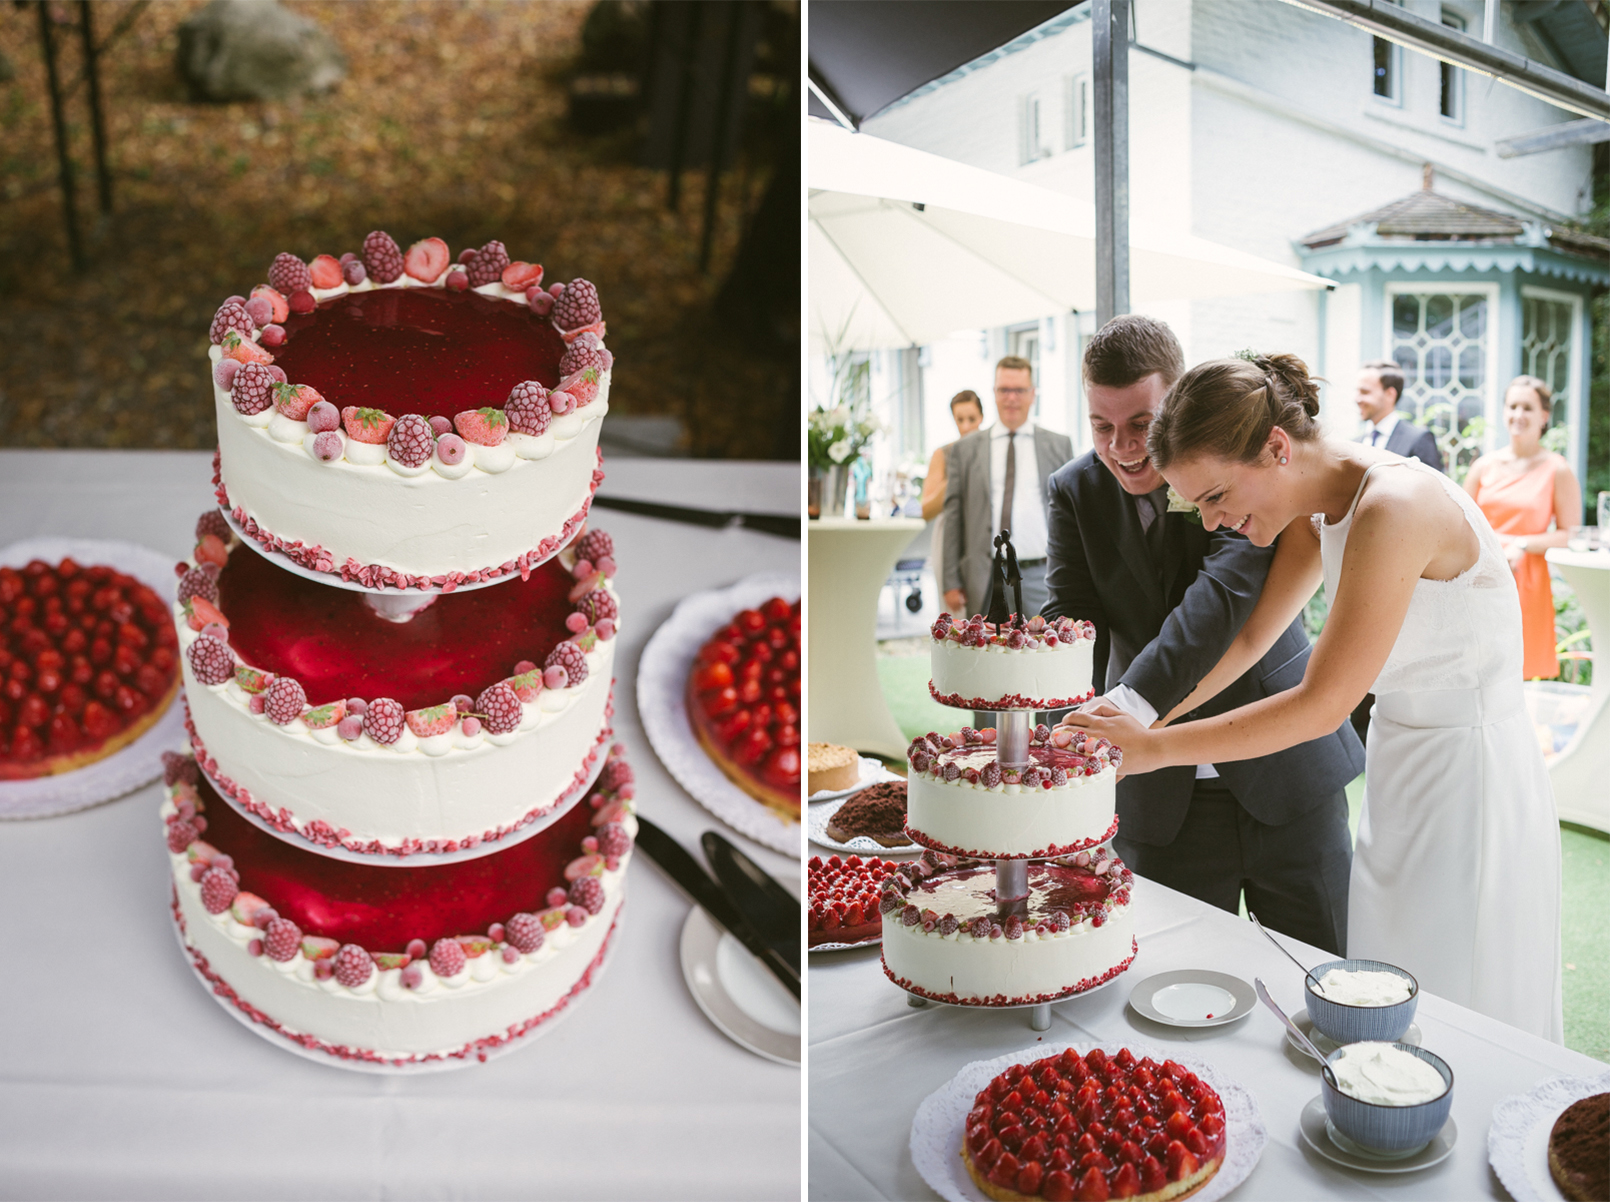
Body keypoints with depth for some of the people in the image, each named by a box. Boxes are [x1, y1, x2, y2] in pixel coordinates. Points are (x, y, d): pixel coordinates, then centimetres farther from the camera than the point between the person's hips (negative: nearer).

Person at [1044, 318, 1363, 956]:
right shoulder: (1075, 491, -2)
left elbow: (1232, 581, -27)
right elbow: (1070, 626, -7)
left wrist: (1134, 700, -41)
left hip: (1284, 767, -1)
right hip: (1159, 797, 2)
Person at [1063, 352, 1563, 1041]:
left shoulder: (1393, 507, -26)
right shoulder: (1320, 508, 0)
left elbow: (1323, 705, -26)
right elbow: (1250, 639, 8)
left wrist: (1155, 747, -22)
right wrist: (1131, 720, 0)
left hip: (1470, 774, -8)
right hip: (1401, 759, 8)